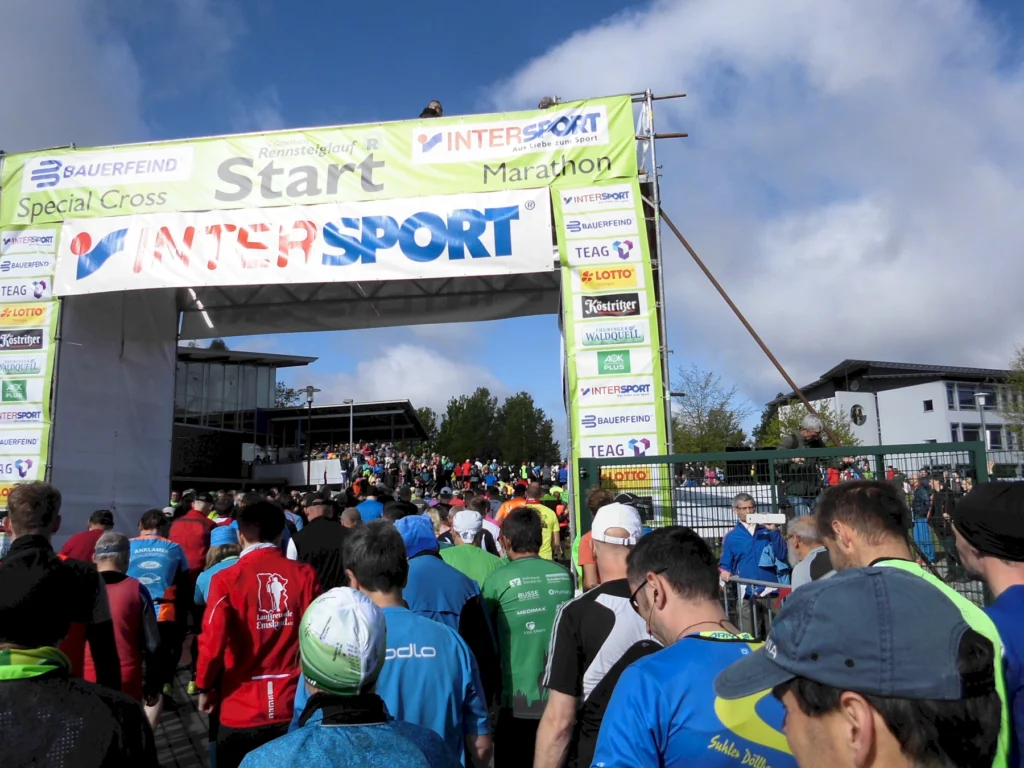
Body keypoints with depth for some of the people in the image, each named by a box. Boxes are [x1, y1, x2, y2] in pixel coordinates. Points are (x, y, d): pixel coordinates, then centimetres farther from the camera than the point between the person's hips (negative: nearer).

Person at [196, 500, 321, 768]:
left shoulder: (227, 579, -12)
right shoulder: (305, 575, -8)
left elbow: (213, 641, -14)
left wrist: (205, 687, 5)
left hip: (242, 709, -1)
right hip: (293, 706, 1)